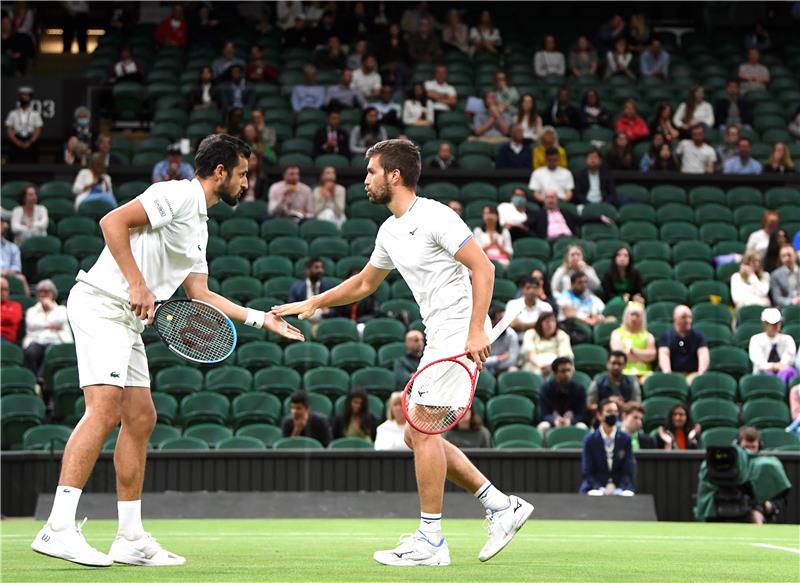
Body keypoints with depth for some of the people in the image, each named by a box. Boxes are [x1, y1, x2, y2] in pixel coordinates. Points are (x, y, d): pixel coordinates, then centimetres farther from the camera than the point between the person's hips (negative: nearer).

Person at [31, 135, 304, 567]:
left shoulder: (199, 226, 22)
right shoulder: (177, 195, -8)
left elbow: (199, 296, 24)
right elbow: (113, 221, -18)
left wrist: (262, 318, 22)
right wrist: (138, 284, -21)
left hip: (128, 320, 11)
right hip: (100, 303, -11)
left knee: (140, 418, 8)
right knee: (105, 408, -21)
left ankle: (130, 539, 12)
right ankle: (58, 528, -26)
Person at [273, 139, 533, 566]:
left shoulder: (434, 217, -13)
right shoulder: (389, 231, 15)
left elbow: (483, 268, -18)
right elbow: (364, 283, 31)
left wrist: (476, 331, -25)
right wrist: (313, 303, 28)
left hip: (463, 336, -9)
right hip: (439, 340, 10)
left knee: (421, 430, -11)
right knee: (418, 435, 8)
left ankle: (430, 541, -6)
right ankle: (501, 507, 13)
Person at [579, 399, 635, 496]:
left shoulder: (625, 439, 5)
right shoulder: (590, 440, 2)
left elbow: (628, 471, 4)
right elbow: (587, 472, 1)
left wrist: (619, 490, -11)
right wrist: (600, 490, -14)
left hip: (620, 489, 1)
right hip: (596, 488, -1)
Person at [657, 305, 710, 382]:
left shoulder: (698, 335, 13)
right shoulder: (665, 336, 11)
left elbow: (704, 355, 0)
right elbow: (664, 355, -4)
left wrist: (701, 373, -20)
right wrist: (667, 374, -23)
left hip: (693, 373, 1)